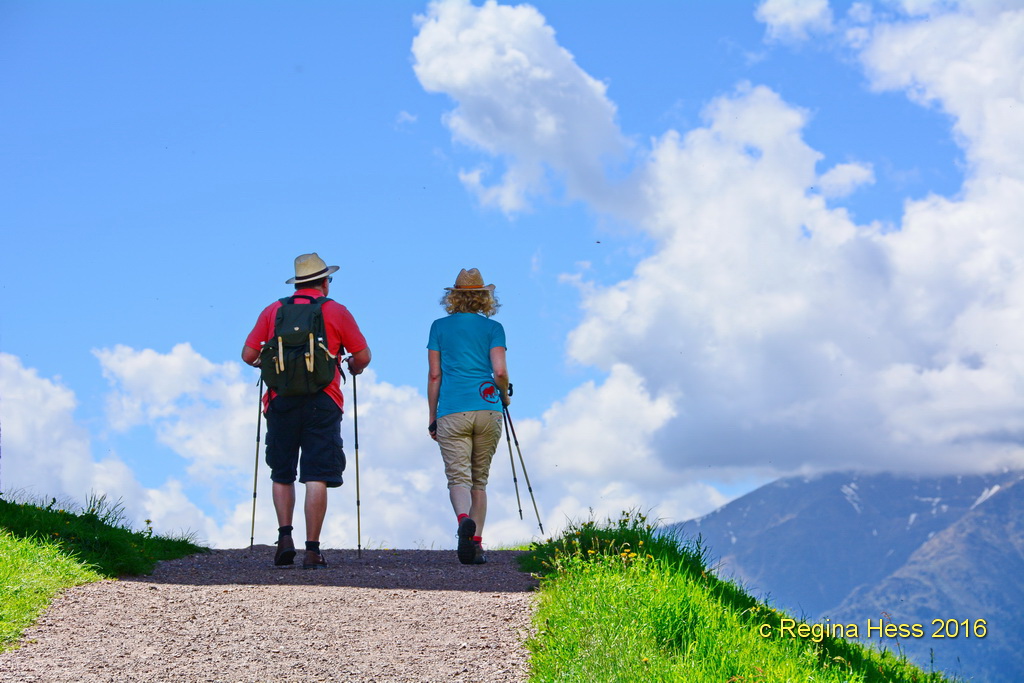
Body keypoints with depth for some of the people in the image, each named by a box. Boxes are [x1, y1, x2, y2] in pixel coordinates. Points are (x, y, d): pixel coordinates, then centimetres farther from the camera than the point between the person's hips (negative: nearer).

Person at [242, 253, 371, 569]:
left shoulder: (273, 311, 9)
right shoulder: (336, 312, 4)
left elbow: (248, 355, 7)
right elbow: (363, 357, 5)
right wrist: (353, 367, 27)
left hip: (281, 400, 2)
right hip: (322, 401, -2)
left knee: (282, 474, 17)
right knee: (317, 477, -2)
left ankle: (285, 536, 4)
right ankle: (312, 549, -6)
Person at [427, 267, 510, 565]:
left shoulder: (439, 327, 9)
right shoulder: (493, 328, 7)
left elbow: (434, 375, 7)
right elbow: (500, 372, -3)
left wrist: (432, 417, 13)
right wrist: (504, 396, 18)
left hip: (452, 412, -1)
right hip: (488, 410, 1)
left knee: (458, 477, -4)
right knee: (480, 479, 13)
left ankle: (464, 519, -34)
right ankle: (476, 544, 9)